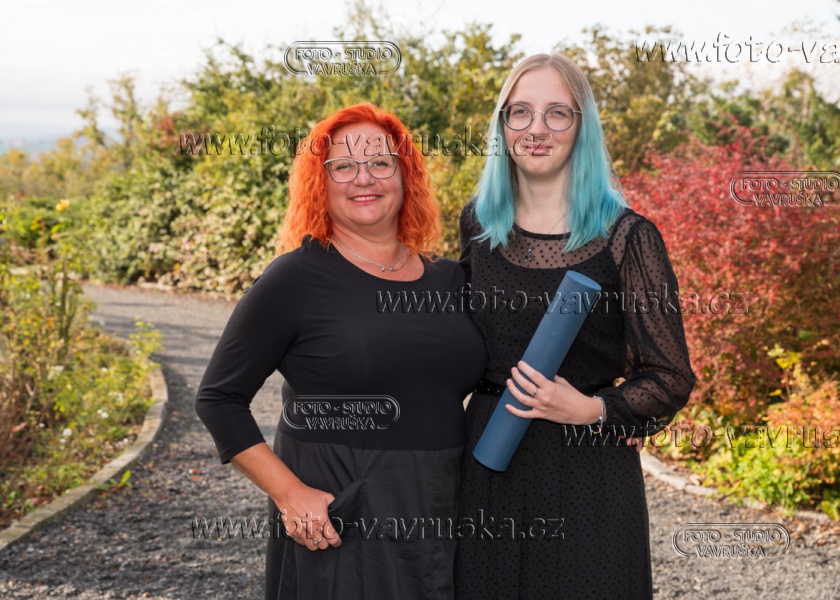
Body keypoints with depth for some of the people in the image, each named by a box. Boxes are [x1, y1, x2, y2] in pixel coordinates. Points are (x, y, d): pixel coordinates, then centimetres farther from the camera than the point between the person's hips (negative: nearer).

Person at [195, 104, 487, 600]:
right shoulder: (297, 279, -8)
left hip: (443, 528, 5)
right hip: (336, 527, -4)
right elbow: (219, 398, -6)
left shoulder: (451, 280, 6)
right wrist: (289, 494, -14)